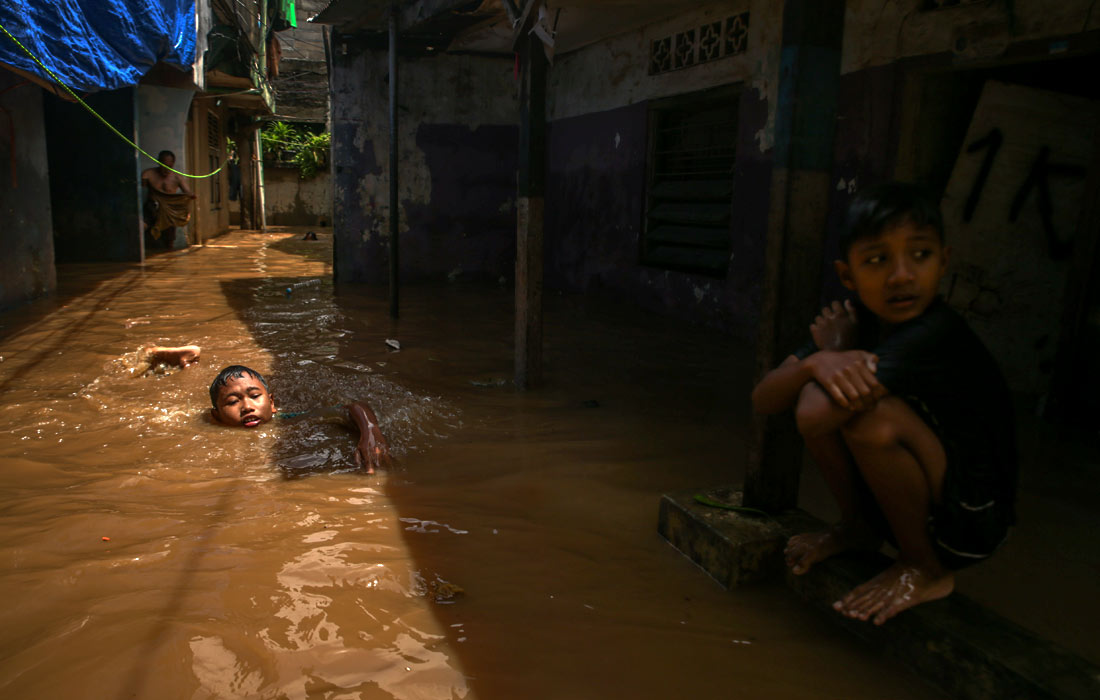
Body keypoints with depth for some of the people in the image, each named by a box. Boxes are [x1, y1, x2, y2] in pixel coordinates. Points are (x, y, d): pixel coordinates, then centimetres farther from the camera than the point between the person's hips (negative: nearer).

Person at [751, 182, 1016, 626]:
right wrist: (818, 362, -29)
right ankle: (859, 528, 12)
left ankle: (927, 571, -5)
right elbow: (762, 401, -11)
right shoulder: (857, 321, -6)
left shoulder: (936, 333, -29)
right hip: (905, 506, 7)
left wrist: (835, 351, -18)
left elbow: (814, 421, -38)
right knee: (820, 391, -15)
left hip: (971, 523, -6)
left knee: (872, 415, -31)